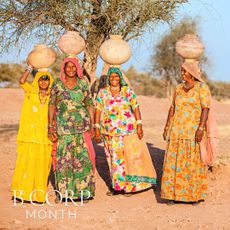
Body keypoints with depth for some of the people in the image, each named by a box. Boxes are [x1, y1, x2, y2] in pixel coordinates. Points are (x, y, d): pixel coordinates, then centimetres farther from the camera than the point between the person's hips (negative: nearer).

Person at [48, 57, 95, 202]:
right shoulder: (57, 85, 4)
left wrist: (92, 125, 2)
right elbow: (52, 106, 4)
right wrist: (51, 126, -2)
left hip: (82, 125, 1)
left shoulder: (83, 84, 7)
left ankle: (83, 190, 8)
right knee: (63, 158, 0)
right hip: (63, 127, -1)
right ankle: (63, 191, 11)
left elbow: (90, 104, 8)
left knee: (83, 157, -2)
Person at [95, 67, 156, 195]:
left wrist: (139, 125, -7)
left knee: (132, 155, -1)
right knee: (115, 158, 4)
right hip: (110, 131, 1)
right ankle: (118, 186, 12)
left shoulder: (128, 91, 3)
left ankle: (131, 185, 10)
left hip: (128, 129, -1)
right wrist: (97, 128, 0)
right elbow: (98, 111, 5)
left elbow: (136, 108, 0)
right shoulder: (102, 93, 6)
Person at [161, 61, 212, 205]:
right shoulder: (179, 88, 12)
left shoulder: (202, 87, -6)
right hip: (177, 131, 5)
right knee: (175, 162, 2)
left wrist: (201, 128, -22)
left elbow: (206, 109, -13)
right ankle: (174, 194, 8)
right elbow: (173, 108, 14)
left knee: (195, 162, -1)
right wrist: (167, 127, 8)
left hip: (194, 131, -5)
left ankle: (196, 195, 9)